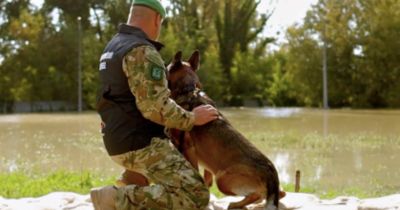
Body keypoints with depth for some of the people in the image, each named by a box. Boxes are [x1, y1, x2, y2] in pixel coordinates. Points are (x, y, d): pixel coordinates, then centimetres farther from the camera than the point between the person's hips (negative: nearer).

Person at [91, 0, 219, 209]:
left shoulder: (114, 47, 15)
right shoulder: (142, 51, -17)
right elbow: (155, 107, -25)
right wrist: (192, 118, -8)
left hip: (121, 140, 10)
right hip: (140, 143, -10)